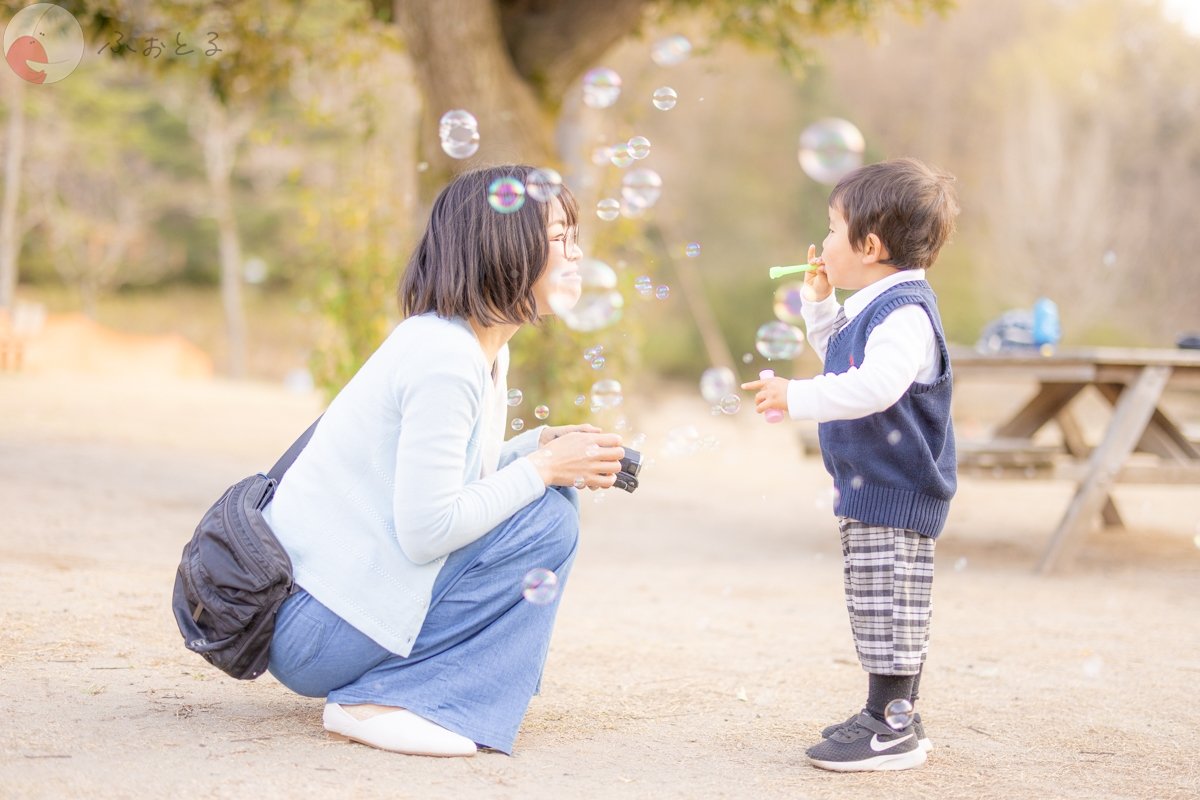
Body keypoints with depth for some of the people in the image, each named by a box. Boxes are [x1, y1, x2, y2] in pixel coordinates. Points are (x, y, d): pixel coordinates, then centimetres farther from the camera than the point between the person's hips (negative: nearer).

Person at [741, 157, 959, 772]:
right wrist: (820, 304, 18)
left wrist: (797, 397, -34)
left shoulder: (905, 313, -21)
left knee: (888, 609, -5)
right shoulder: (871, 307, 12)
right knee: (876, 610, 17)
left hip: (898, 492, -11)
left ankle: (894, 728, 1)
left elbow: (874, 386, -35)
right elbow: (839, 354, 32)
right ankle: (886, 713, 27)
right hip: (868, 489, 11)